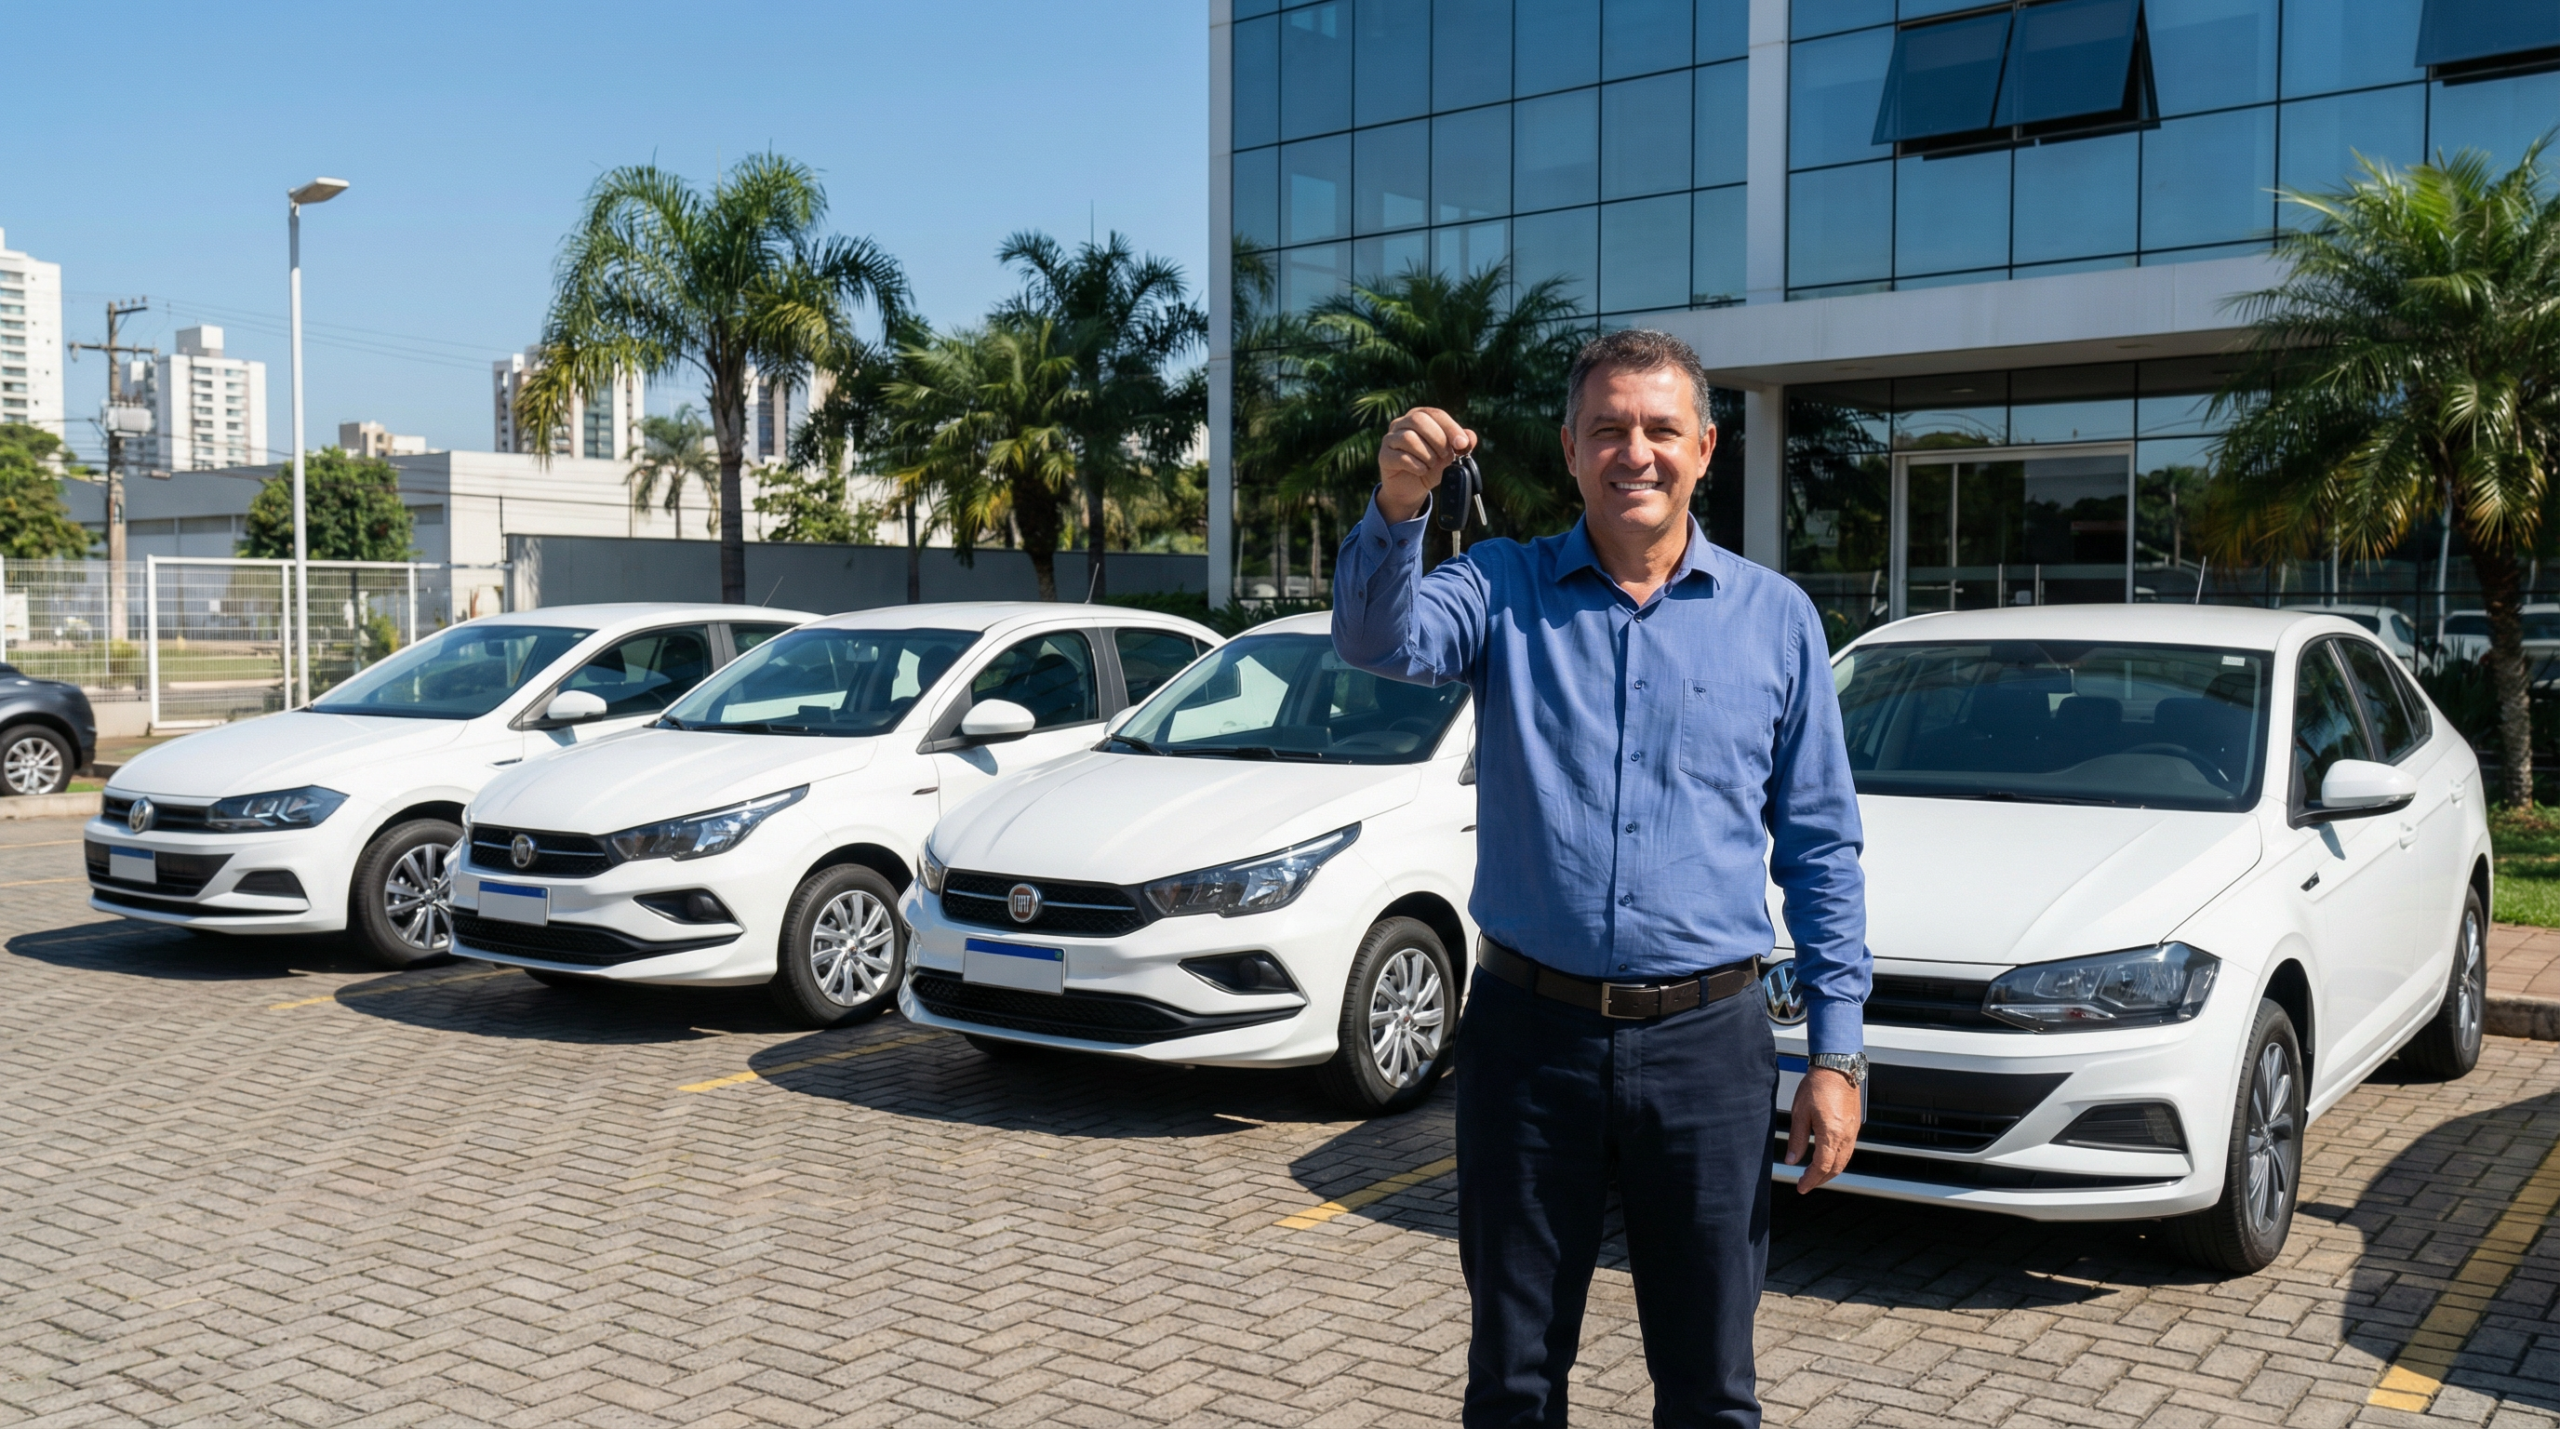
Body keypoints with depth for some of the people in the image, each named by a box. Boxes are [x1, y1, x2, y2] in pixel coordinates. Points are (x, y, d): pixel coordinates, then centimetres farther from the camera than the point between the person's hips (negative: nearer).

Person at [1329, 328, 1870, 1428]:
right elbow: (1378, 638, -18)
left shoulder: (1775, 618, 4)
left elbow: (1821, 851, 5)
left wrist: (1836, 1053, -1)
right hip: (1529, 1034, 0)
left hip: (1707, 1042, 1)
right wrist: (1396, 509, -38)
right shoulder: (1505, 590, 3)